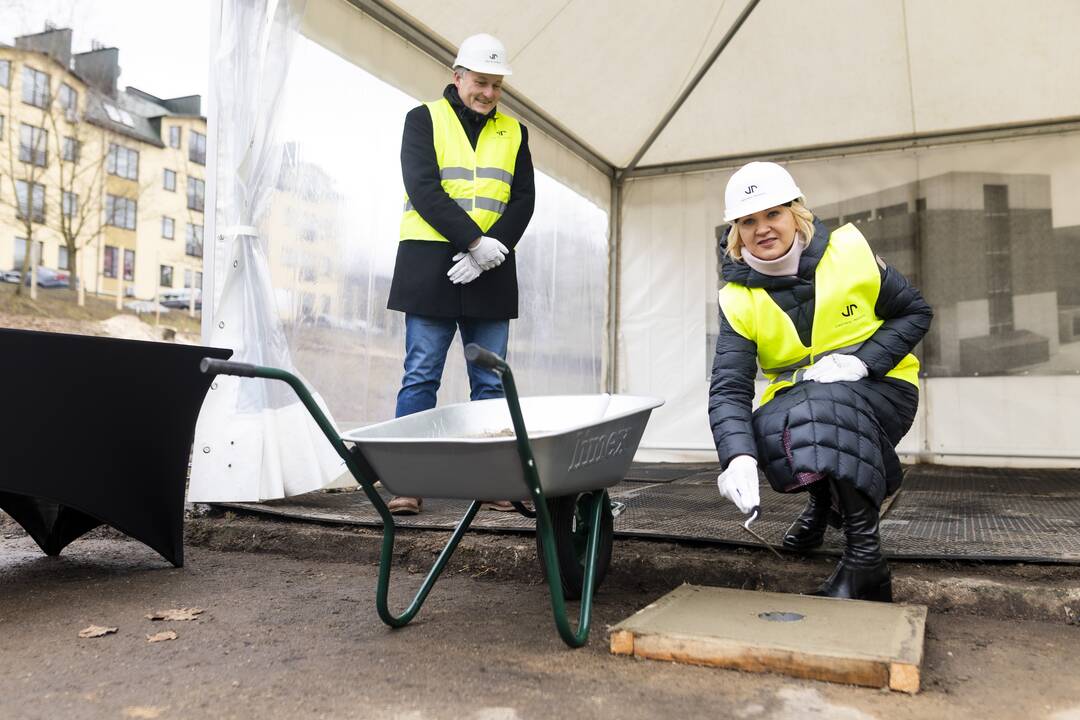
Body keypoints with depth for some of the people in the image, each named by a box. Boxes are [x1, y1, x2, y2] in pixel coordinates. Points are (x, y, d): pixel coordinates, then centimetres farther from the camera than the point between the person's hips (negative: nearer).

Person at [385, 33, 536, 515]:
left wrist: (495, 246, -11)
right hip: (430, 268, -3)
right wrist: (476, 241, -16)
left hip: (491, 274, 3)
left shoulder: (513, 132, 16)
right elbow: (423, 189, -8)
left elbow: (523, 200, 7)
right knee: (421, 378, -3)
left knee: (490, 382, 4)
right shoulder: (424, 120, 6)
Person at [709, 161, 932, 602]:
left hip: (879, 386, -2)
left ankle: (865, 560, -28)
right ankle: (824, 496, 7)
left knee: (829, 404, -35)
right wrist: (737, 457, -39)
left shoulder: (850, 252, -11)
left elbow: (916, 313, -2)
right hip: (797, 397, 3)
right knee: (768, 428, -30)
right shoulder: (738, 300, -10)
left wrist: (862, 361, -21)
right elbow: (729, 387, -20)